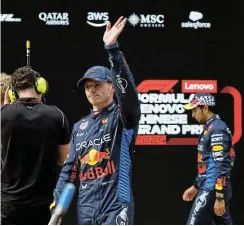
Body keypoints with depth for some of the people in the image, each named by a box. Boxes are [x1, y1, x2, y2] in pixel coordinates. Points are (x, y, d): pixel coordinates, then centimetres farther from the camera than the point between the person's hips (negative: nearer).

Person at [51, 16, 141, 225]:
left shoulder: (123, 117, -1)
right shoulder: (80, 127, 17)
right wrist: (56, 208, 8)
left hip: (115, 208, -6)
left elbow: (127, 88, -21)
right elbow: (69, 171, 17)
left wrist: (112, 48, -32)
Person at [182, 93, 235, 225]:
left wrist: (219, 197, -24)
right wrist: (195, 187, 28)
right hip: (209, 189, 10)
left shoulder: (217, 129, -14)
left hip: (212, 191, -10)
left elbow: (222, 166, -20)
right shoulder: (209, 128, 17)